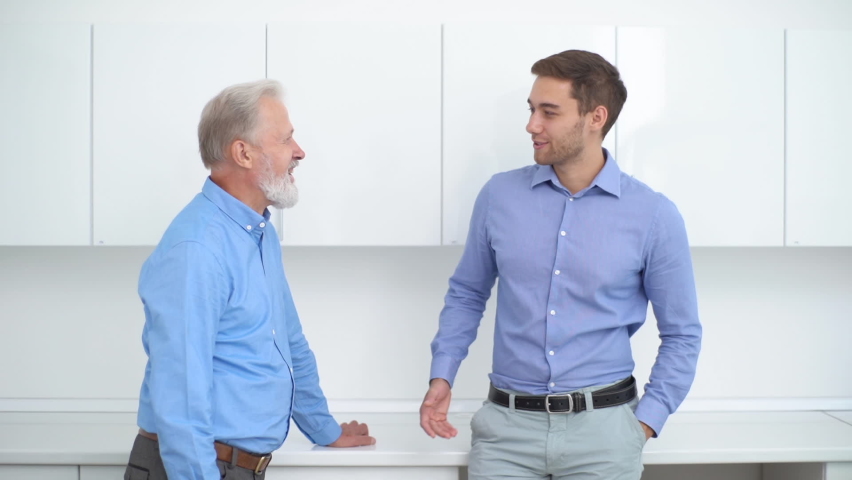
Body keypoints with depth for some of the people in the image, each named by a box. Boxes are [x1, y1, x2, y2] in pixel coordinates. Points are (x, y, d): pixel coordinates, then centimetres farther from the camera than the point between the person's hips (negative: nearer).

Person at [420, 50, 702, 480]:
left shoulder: (653, 215, -4)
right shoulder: (499, 195, 1)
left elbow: (681, 335, 3)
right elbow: (466, 295, 12)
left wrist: (646, 422, -5)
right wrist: (442, 375, 2)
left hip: (602, 427, -1)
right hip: (507, 424, 2)